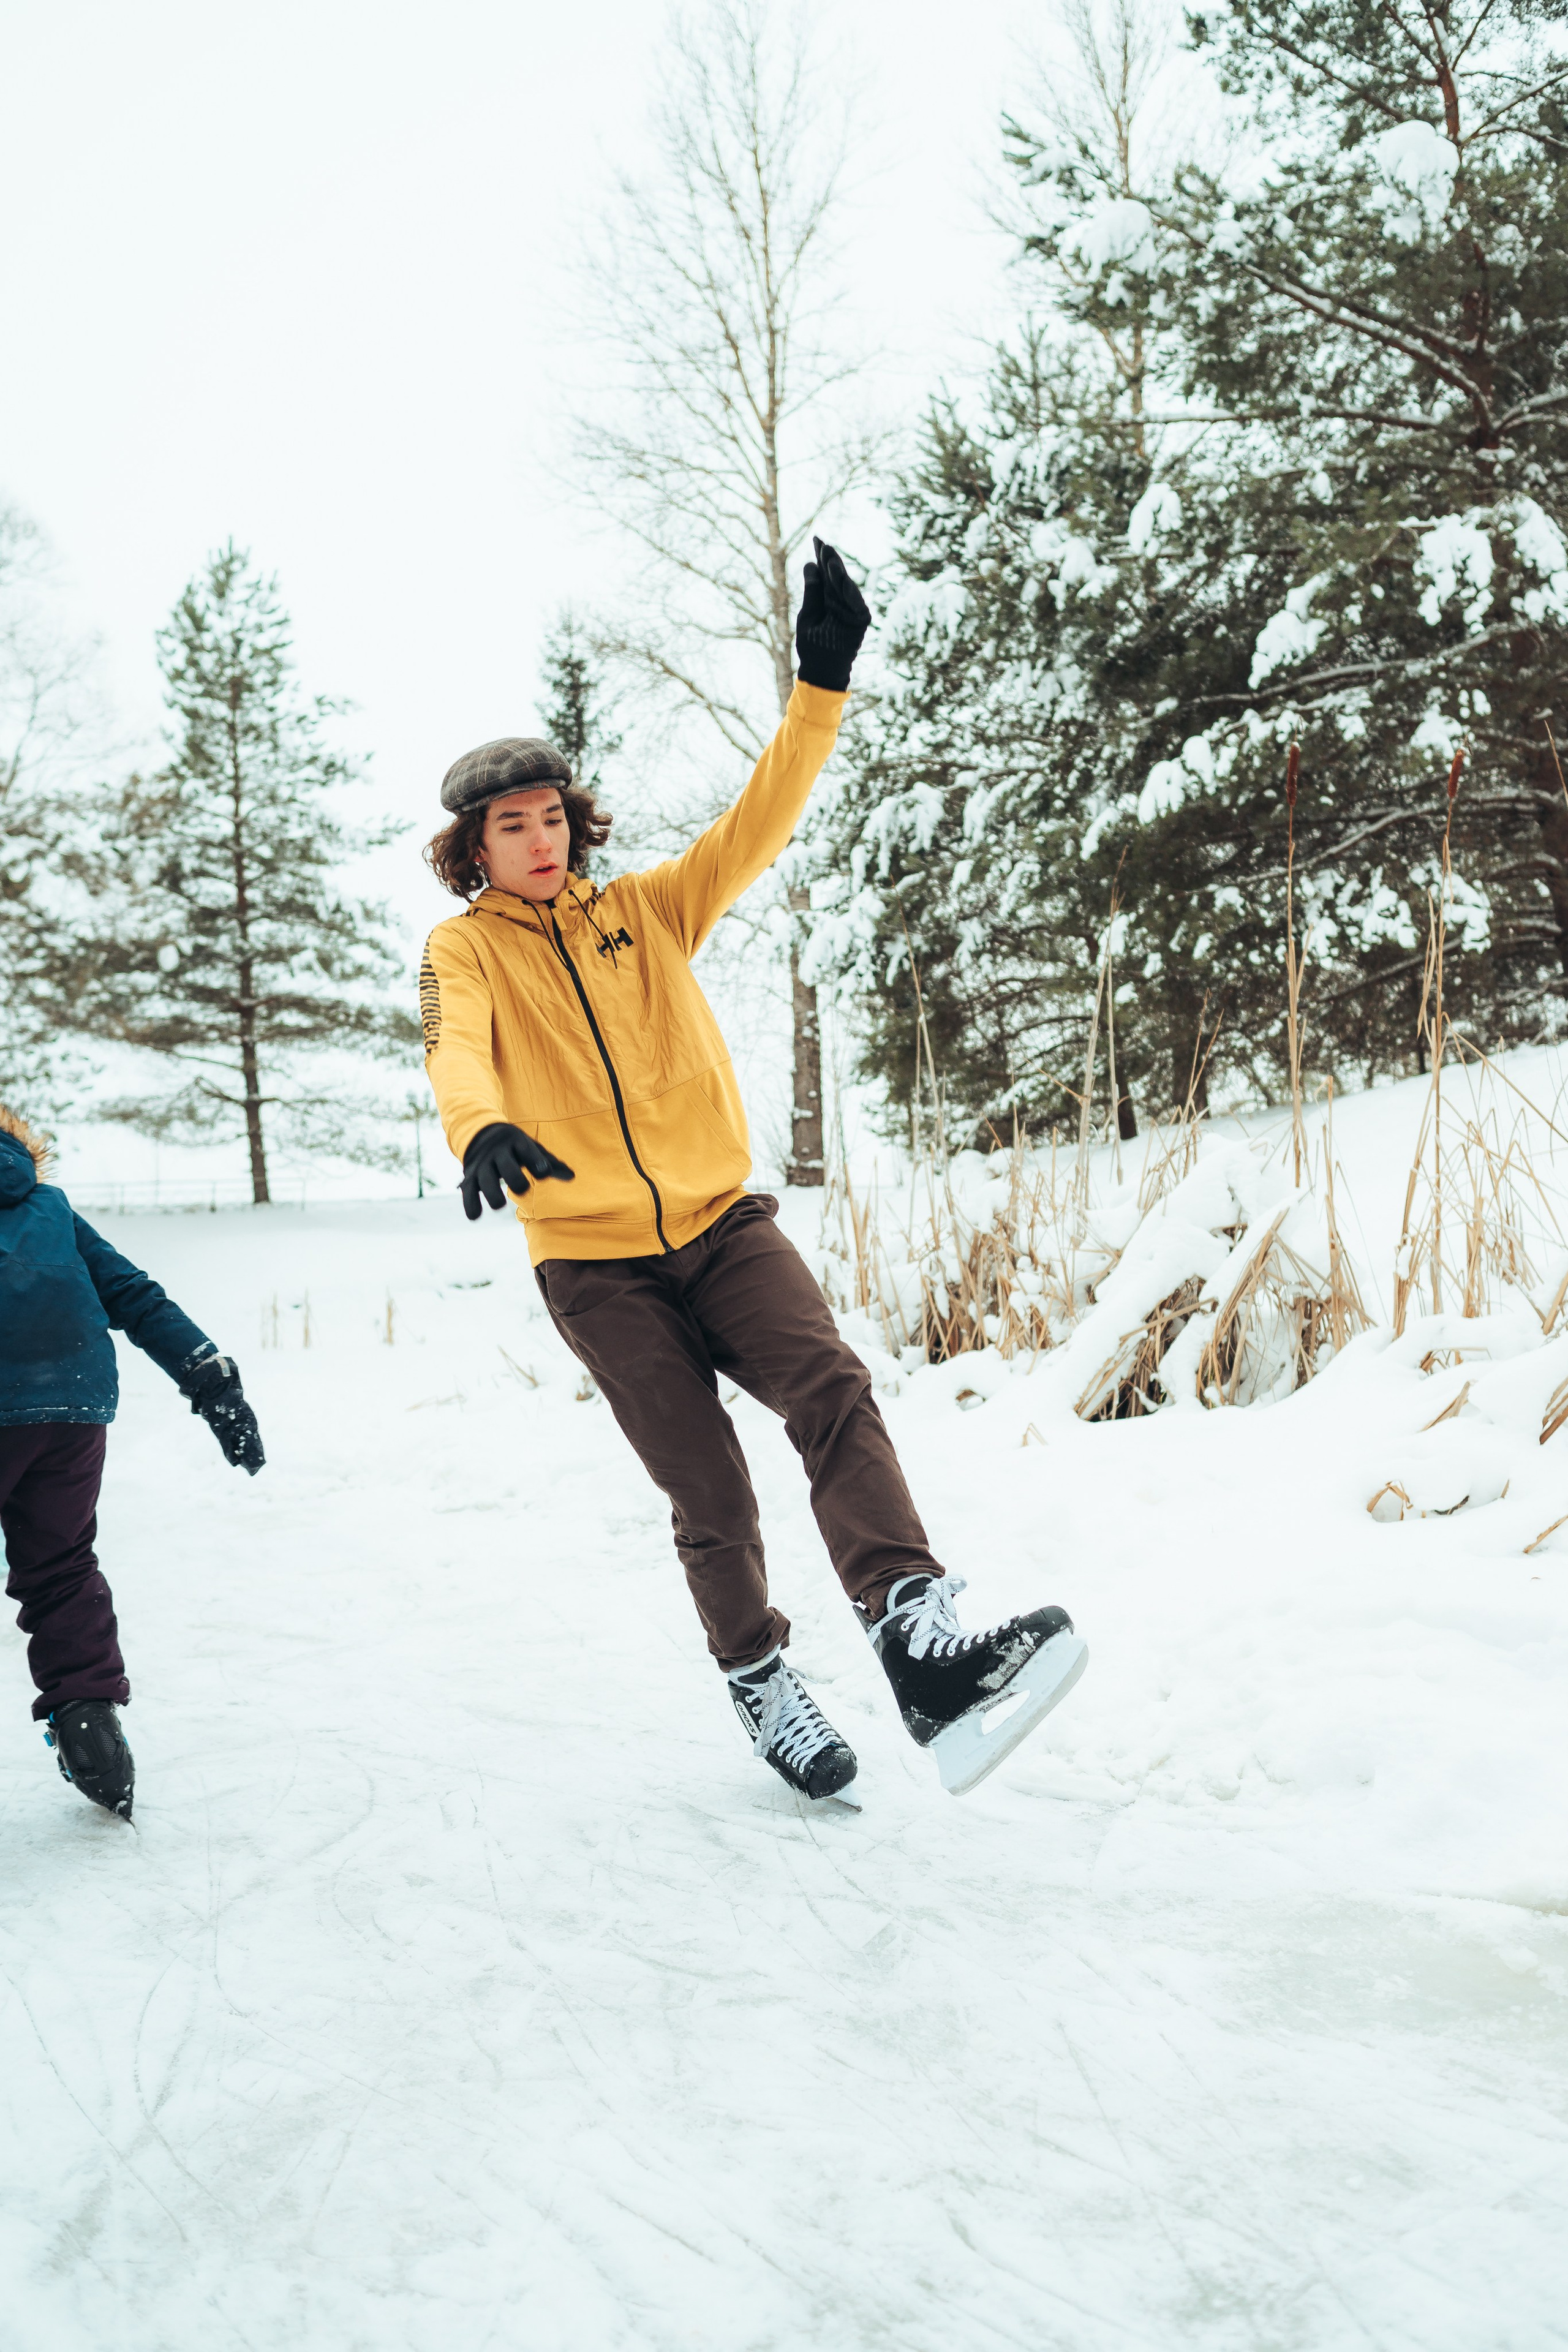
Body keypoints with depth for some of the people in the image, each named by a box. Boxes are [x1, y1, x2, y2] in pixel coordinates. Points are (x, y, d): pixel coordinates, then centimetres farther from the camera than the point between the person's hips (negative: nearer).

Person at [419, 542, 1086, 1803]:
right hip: (595, 1260, -2)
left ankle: (919, 1637, -31)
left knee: (832, 1387, -23)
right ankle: (763, 1686, 21)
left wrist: (822, 684, -12)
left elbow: (759, 822, 2)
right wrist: (482, 1130, -42)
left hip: (721, 1220, 2)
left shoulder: (645, 909, 11)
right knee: (710, 1495, -1)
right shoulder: (464, 950, 3)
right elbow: (456, 1047, -18)